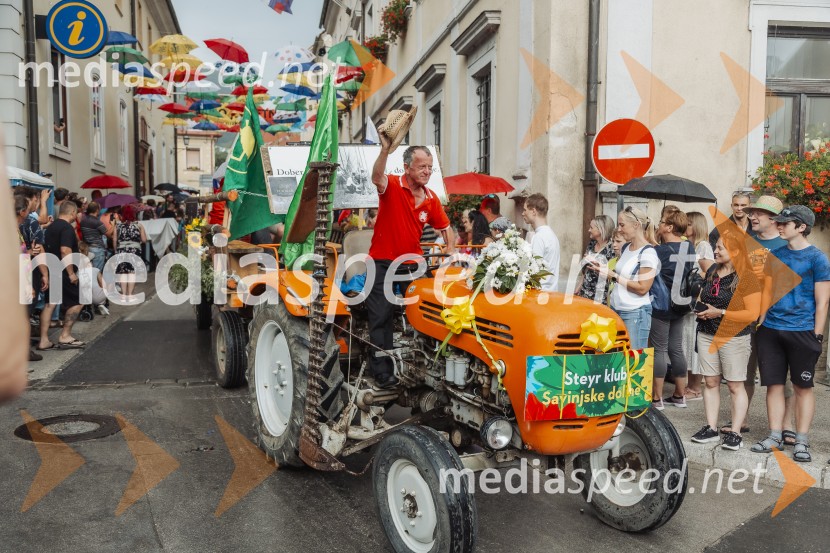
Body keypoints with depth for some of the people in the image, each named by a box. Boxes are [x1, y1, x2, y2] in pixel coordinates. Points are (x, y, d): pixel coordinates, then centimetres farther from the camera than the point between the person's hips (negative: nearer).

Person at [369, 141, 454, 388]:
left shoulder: (431, 198, 6)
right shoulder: (392, 186, -10)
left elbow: (445, 227, 17)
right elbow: (377, 178, -35)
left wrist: (451, 252, 2)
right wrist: (385, 150, -50)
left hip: (411, 264, 5)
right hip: (382, 263, -5)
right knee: (381, 318, -2)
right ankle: (382, 372, 5)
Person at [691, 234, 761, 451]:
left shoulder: (746, 278, -9)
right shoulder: (711, 273, 12)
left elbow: (752, 313, -14)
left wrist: (720, 313, -16)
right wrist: (700, 310, 4)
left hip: (734, 338, -6)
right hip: (707, 335, 6)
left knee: (735, 385, 0)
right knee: (711, 382, 7)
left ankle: (735, 433, 6)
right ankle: (711, 428, 13)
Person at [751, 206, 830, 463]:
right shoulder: (775, 254, 10)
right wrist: (761, 322, 9)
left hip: (802, 332, -4)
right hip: (771, 330, 4)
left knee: (803, 387, 5)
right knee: (774, 384, 7)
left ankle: (801, 441, 12)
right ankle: (775, 437, 16)